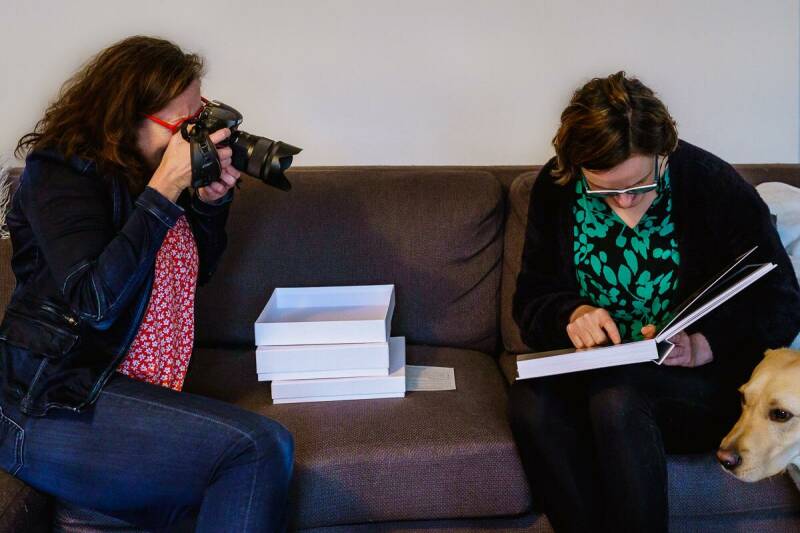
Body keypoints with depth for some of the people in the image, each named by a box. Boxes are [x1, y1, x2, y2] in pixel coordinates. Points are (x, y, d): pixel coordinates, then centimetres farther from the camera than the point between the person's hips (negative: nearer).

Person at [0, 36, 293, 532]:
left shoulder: (143, 175, 12)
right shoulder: (62, 175, -9)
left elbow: (196, 270, 20)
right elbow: (94, 301, -22)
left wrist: (211, 202, 1)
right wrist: (163, 191, -21)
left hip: (137, 393, 7)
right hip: (50, 405, -7)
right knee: (258, 446, -26)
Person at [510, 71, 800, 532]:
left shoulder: (715, 186, -10)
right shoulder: (556, 187, -1)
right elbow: (532, 298, 4)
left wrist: (703, 345, -23)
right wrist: (572, 314, -18)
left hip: (706, 384, -2)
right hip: (593, 372, 3)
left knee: (615, 395, -35)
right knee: (531, 399, -30)